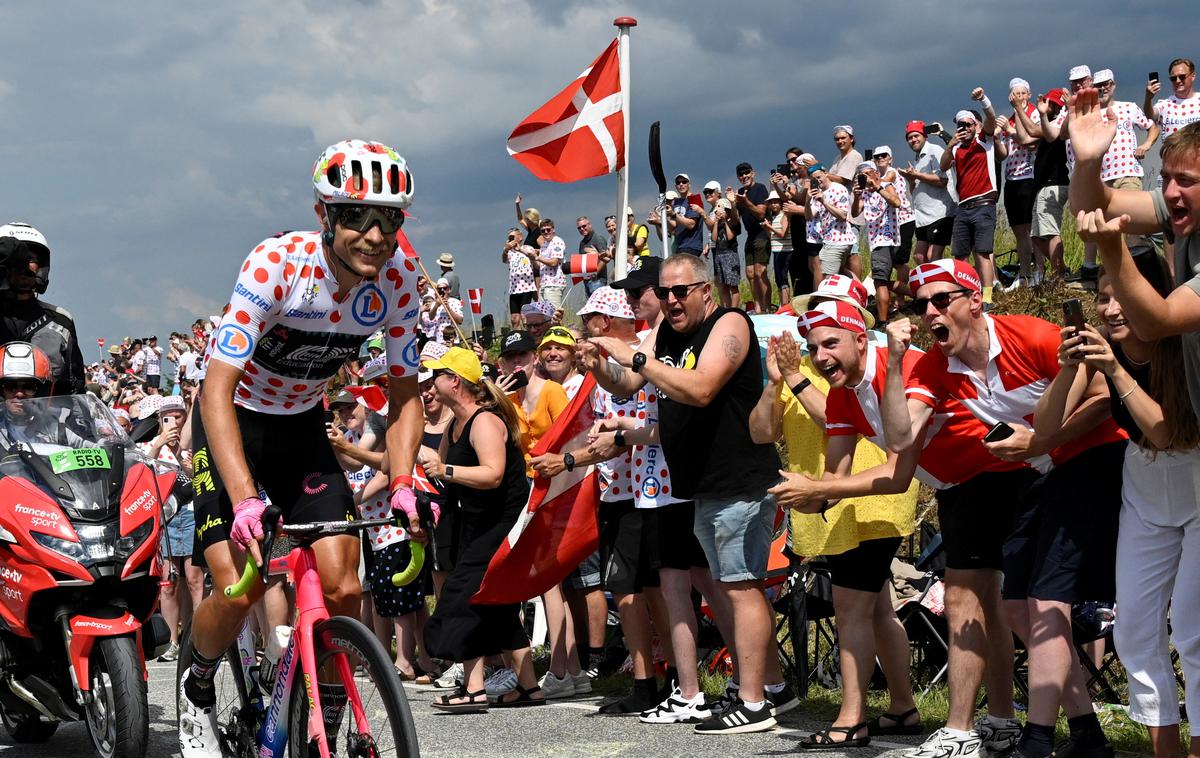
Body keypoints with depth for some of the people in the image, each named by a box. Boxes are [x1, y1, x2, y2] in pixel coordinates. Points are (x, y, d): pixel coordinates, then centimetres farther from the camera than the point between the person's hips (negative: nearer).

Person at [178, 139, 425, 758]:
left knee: (344, 589, -10)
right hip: (232, 424, -4)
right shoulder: (276, 265, -31)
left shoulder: (397, 279, -16)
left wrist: (402, 485, -21)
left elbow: (404, 394, -5)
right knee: (239, 590, -17)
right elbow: (217, 389, -34)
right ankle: (196, 689, 15)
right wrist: (245, 500, -44)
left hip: (302, 427, 4)